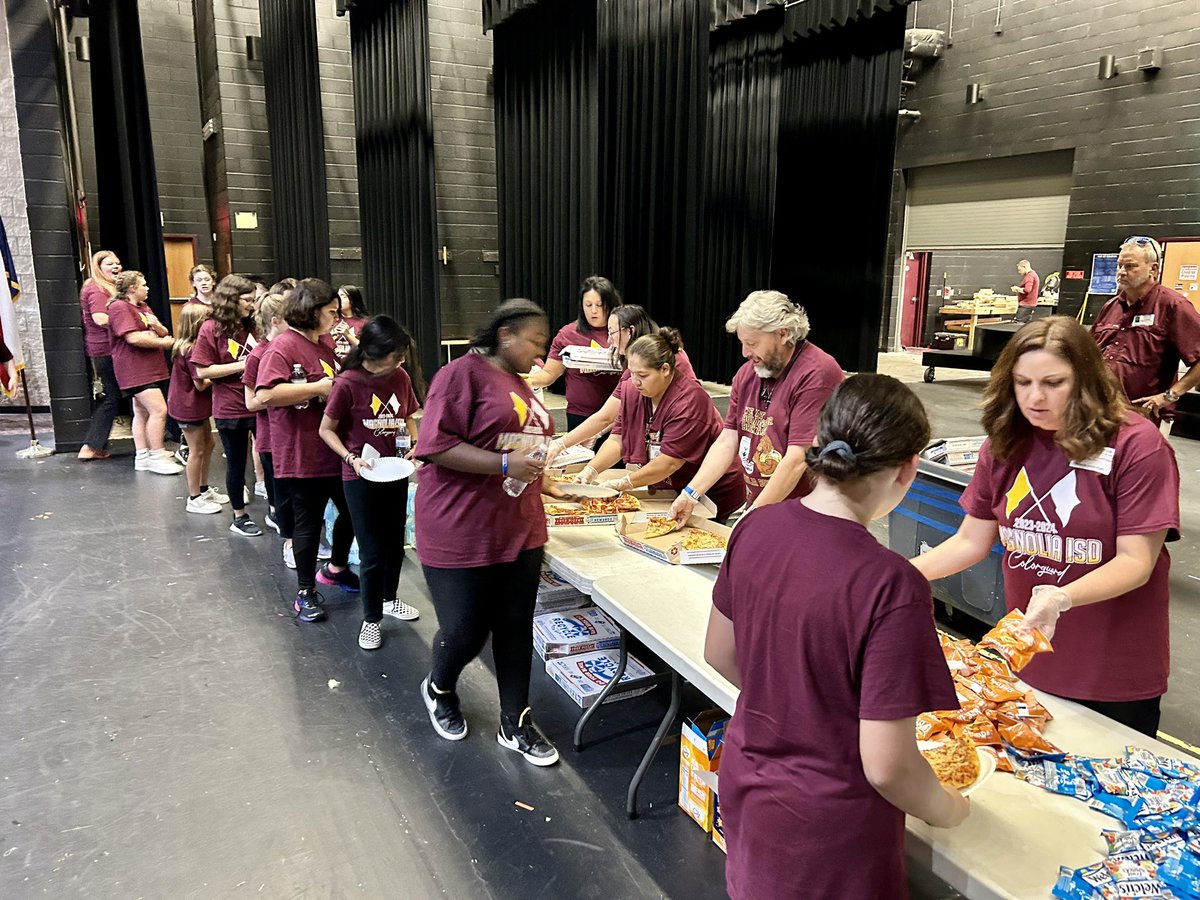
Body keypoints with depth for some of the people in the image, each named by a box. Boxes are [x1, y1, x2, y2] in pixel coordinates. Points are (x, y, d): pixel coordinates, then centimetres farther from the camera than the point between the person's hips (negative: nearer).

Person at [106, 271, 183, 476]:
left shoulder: (143, 307, 19)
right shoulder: (119, 307, -11)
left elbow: (164, 334, 17)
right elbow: (133, 338, -22)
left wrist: (157, 325, -6)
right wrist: (163, 343, -11)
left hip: (149, 369, 10)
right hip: (135, 370, -10)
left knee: (142, 412, 13)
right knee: (159, 410, -15)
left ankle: (142, 457, 19)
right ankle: (157, 457, -8)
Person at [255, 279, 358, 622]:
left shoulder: (326, 344, 10)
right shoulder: (284, 347, -14)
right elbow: (266, 394, -28)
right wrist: (318, 387, -23)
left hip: (335, 449, 8)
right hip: (302, 455, -8)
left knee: (352, 510, 18)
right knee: (309, 523, 4)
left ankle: (336, 568, 41)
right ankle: (305, 592, 21)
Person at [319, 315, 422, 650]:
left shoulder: (400, 377, -2)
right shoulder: (347, 383, -17)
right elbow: (327, 429, -8)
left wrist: (416, 445, -5)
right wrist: (351, 457, -20)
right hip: (361, 477, -5)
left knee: (395, 543, 19)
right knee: (372, 552, 1)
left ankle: (389, 598, 41)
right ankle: (371, 618, 19)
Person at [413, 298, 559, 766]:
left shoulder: (521, 384, 14)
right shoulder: (463, 373, -10)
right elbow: (435, 445, -19)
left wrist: (540, 463, 10)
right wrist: (505, 464, -24)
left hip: (519, 530, 7)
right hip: (461, 532, -7)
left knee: (515, 629, 11)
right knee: (464, 633, 5)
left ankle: (516, 724, 25)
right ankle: (438, 688, 37)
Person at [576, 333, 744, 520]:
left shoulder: (689, 401, -23)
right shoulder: (633, 391, 1)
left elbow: (669, 462, -25)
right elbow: (617, 440, 2)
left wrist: (623, 483, -22)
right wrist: (591, 470, -13)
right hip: (665, 493, 6)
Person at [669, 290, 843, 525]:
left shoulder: (817, 374, -19)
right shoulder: (747, 373, 6)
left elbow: (798, 459, -23)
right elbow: (728, 440, 5)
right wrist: (691, 494, -3)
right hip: (755, 508, 6)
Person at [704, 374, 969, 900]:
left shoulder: (755, 529, -12)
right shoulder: (892, 586, -30)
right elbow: (886, 766, -25)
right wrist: (946, 810, -4)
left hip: (744, 784, 5)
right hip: (827, 828, -5)